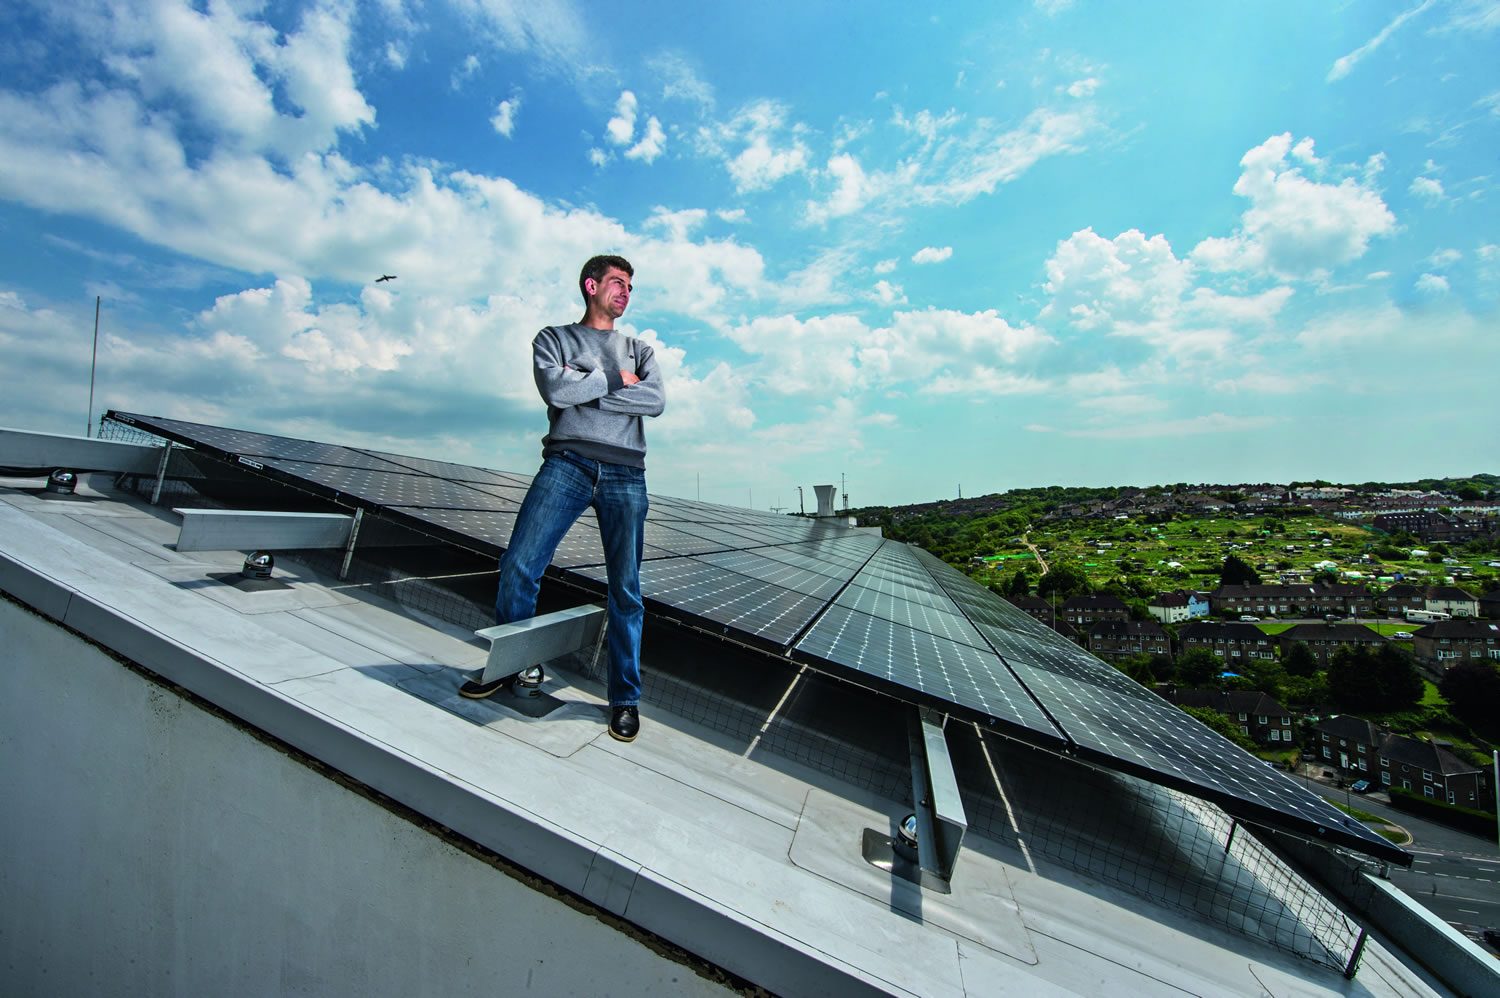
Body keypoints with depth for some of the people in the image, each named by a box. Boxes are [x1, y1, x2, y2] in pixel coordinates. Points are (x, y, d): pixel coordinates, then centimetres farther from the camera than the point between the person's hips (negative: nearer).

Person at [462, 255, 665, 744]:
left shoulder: (639, 349, 23)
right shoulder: (553, 338, 18)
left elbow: (655, 401, 1)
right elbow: (555, 390, -4)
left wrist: (585, 387, -1)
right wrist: (615, 380, 3)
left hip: (625, 475, 1)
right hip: (567, 462, -1)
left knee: (625, 589, 0)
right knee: (518, 567, -8)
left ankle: (625, 698, 11)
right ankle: (508, 666, 17)